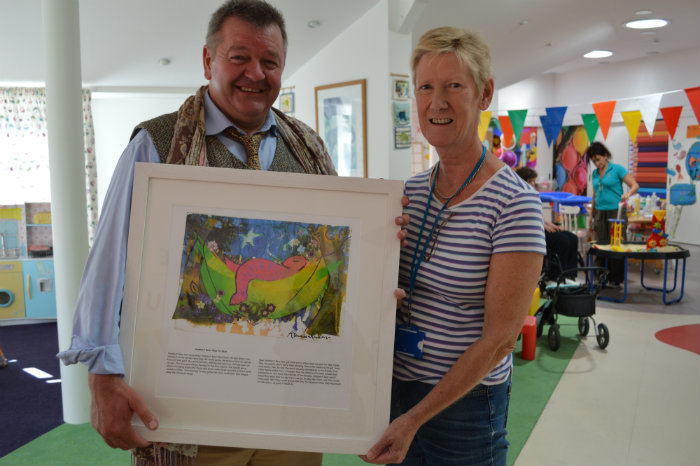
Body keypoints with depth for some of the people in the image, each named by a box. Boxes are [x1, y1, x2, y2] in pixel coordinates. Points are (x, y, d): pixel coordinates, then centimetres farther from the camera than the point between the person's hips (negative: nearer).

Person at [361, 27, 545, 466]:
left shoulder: (514, 203, -17)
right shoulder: (410, 191, 1)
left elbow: (500, 338, -18)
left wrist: (416, 418, -17)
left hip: (464, 402, -5)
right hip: (395, 385, 5)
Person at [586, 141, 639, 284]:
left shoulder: (617, 169, -4)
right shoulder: (594, 173, 13)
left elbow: (635, 185, -9)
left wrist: (628, 193, -31)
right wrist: (591, 216, 18)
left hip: (616, 212, -5)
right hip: (601, 213, 5)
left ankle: (616, 280, 5)